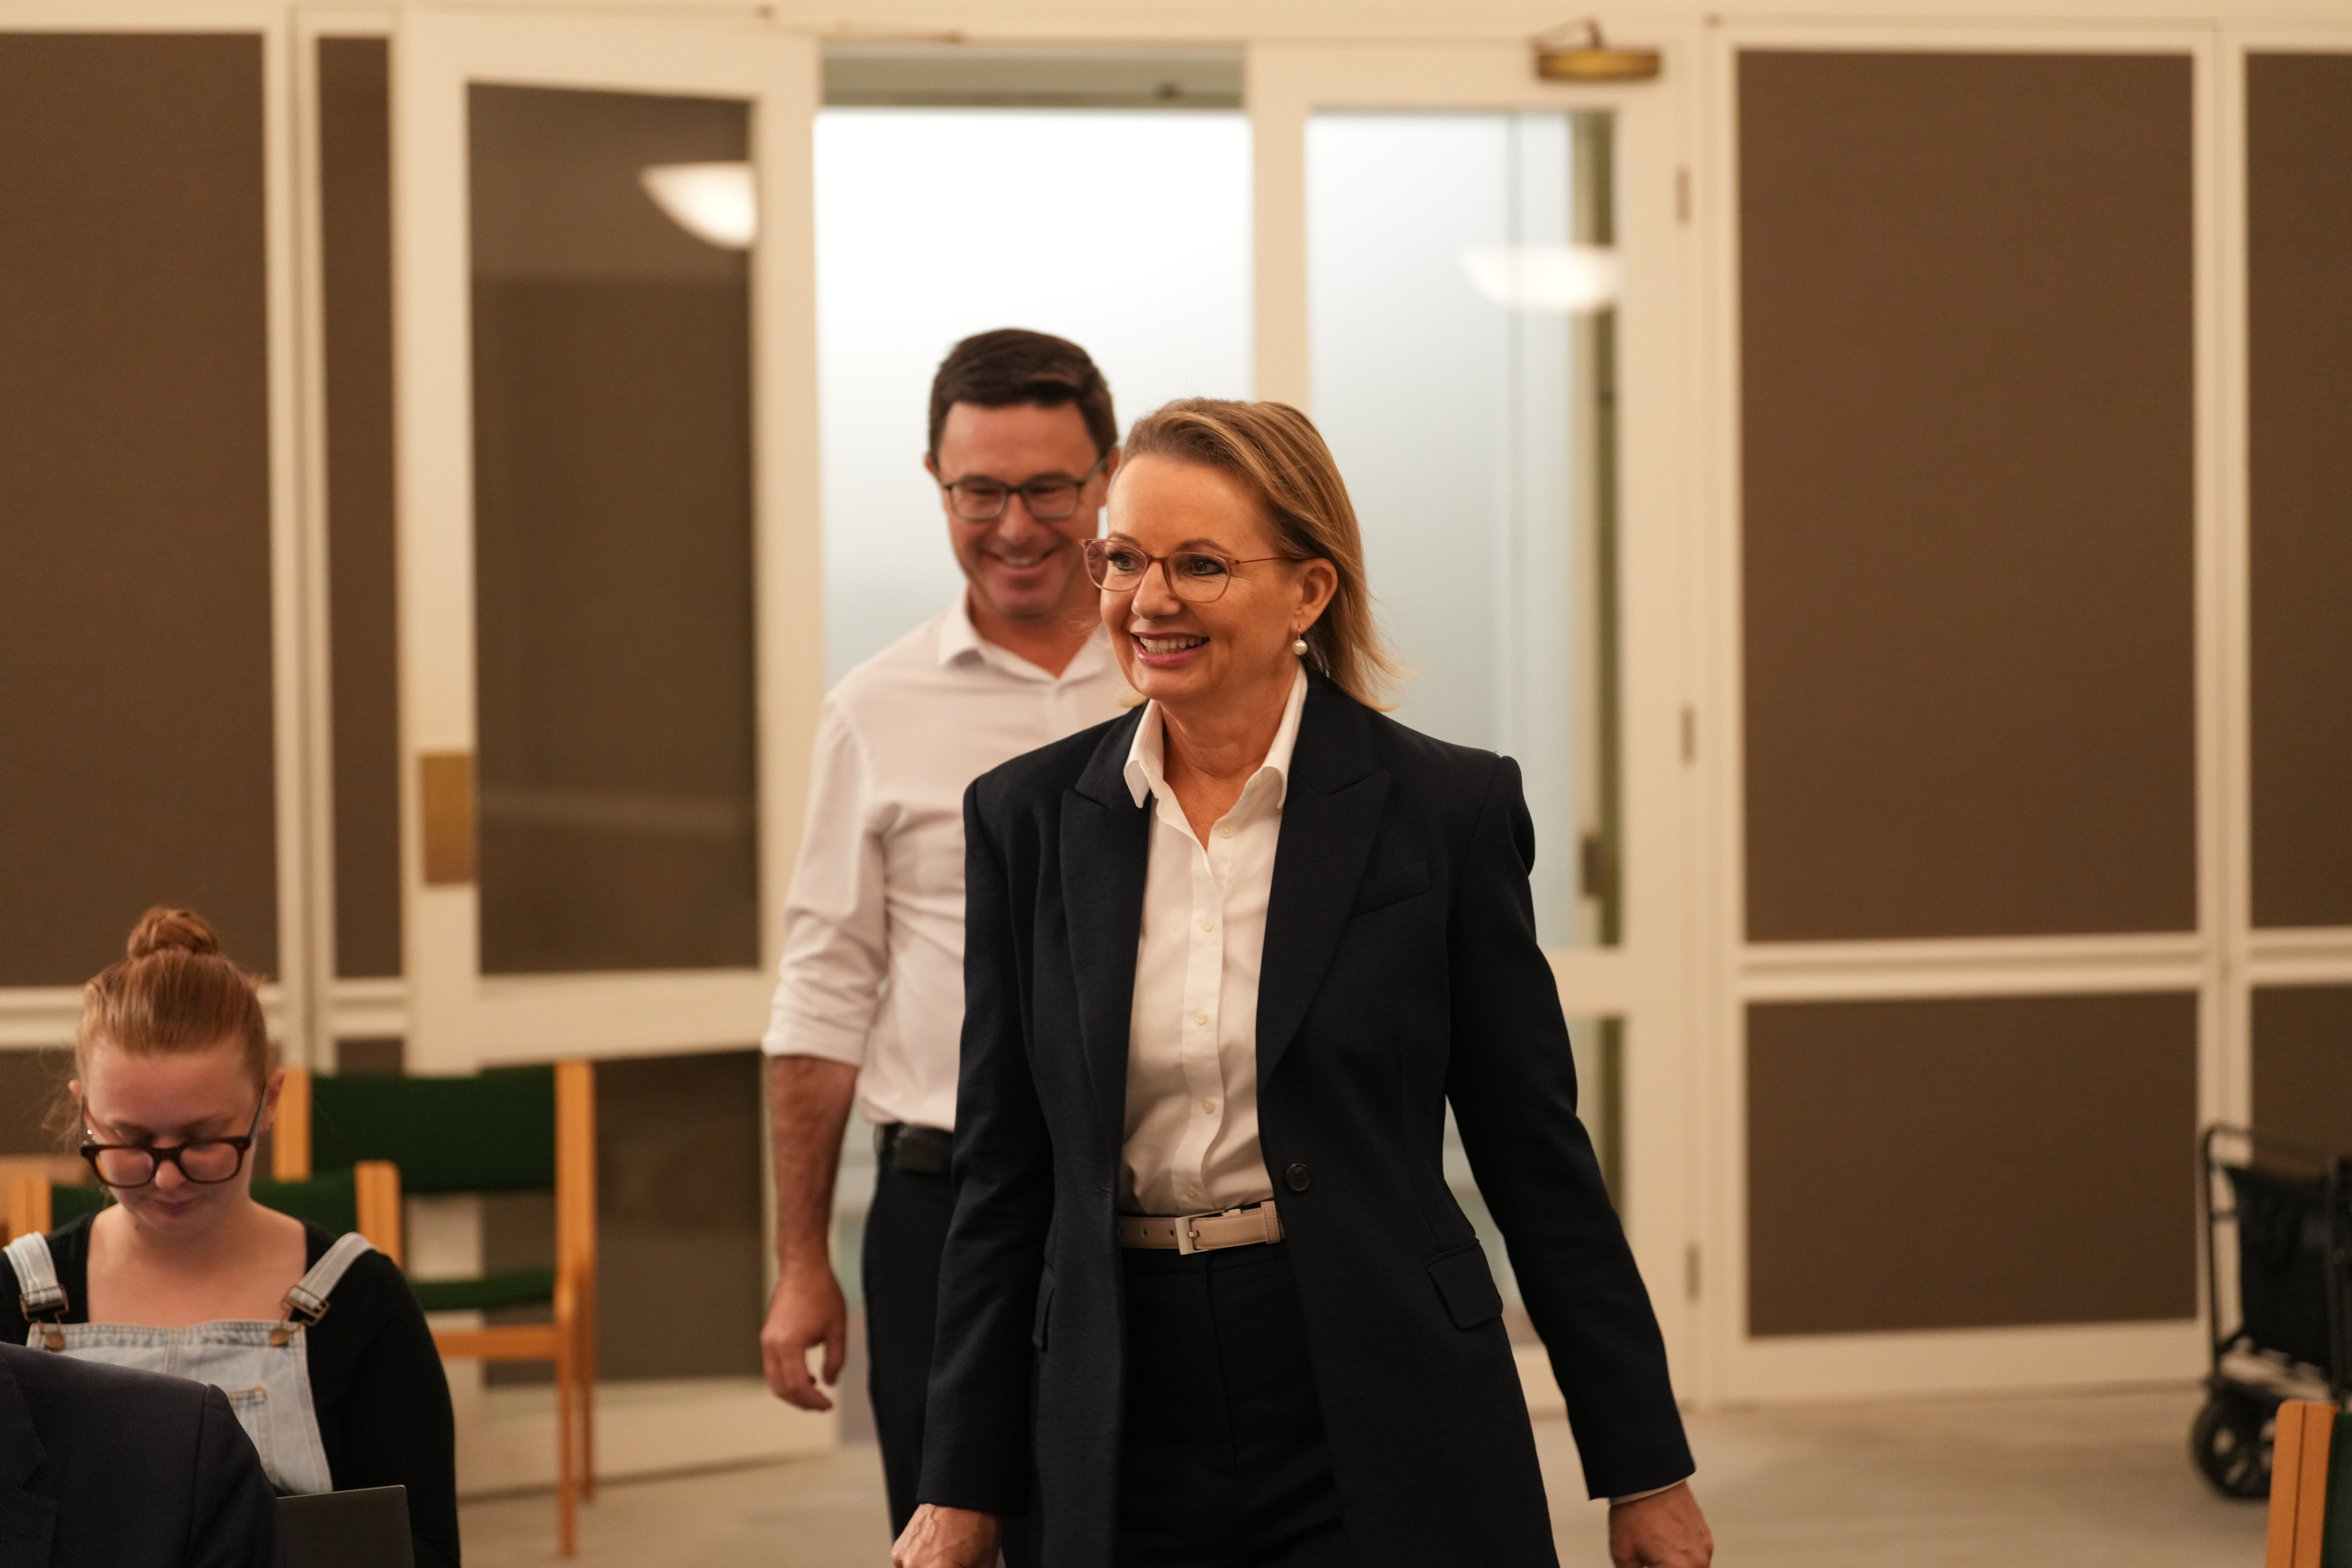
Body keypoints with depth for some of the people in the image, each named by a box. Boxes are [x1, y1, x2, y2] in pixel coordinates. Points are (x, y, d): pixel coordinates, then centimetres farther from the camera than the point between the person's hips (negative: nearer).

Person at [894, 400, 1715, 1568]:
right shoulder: (1030, 816, 4)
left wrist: (1645, 1470, 1)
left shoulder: (1444, 807, -3)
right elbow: (1003, 1172, 7)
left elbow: (1537, 1153, 0)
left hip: (1386, 1435, -2)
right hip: (1126, 1446, 3)